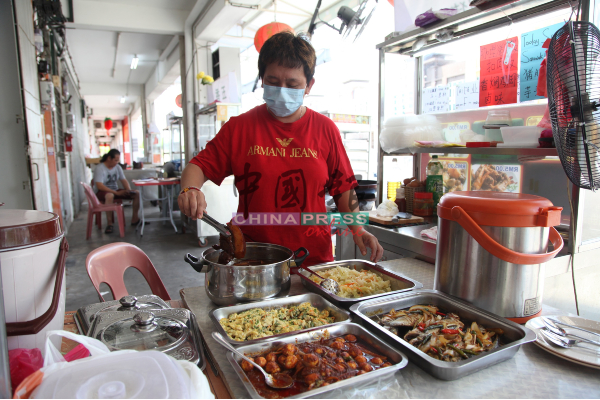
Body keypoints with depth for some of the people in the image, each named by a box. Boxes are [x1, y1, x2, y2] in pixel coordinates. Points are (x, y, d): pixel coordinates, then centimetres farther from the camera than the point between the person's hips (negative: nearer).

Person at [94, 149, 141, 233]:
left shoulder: (117, 167, 7)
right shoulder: (100, 168, -15)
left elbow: (124, 180, 8)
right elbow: (99, 186, -25)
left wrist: (129, 191, -14)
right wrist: (116, 193, -31)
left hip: (115, 190, 7)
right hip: (102, 192, -7)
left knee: (137, 193, -9)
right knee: (110, 196, -43)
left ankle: (134, 219, -3)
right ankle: (109, 223, -32)